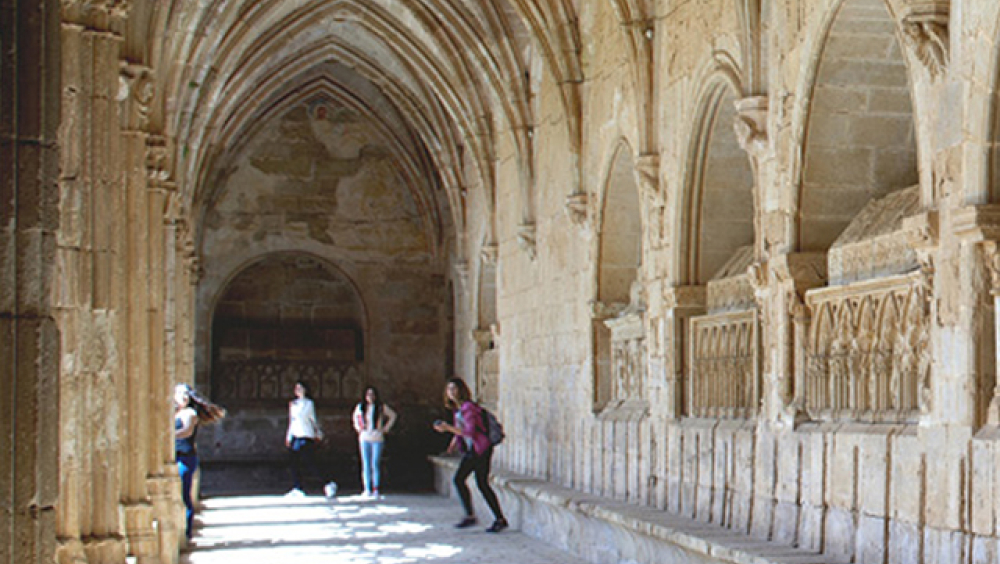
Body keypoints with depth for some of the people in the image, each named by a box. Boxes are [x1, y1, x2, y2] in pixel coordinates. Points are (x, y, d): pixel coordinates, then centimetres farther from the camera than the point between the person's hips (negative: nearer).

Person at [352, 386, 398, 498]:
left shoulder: (381, 407, 0)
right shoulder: (360, 407, 7)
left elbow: (393, 415, 12)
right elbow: (355, 416, 28)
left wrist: (386, 428, 4)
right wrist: (358, 427, 14)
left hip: (377, 439, -2)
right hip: (364, 438, 2)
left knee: (375, 465, -6)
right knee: (366, 465, 1)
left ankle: (375, 489, -3)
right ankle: (367, 490, 3)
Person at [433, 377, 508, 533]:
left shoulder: (468, 407, -17)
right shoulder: (457, 409, 12)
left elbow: (469, 432, -24)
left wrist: (448, 428, -21)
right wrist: (453, 444, 7)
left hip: (481, 450, -9)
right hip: (470, 450, 9)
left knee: (482, 484, -8)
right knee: (458, 479, 4)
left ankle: (500, 519, 0)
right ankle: (470, 516, 11)